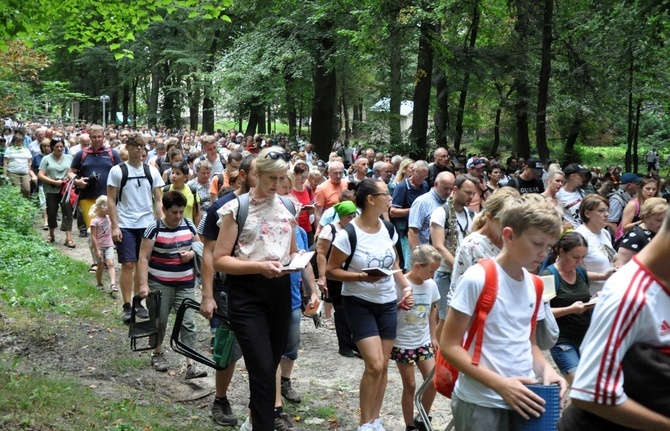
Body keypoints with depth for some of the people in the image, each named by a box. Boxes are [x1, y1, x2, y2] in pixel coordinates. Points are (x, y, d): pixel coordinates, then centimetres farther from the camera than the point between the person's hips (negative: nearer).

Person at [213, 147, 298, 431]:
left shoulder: (288, 207, 9)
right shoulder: (237, 208, -7)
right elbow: (220, 260, -10)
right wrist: (259, 266, -24)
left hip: (280, 292, 5)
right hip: (248, 295, -5)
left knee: (270, 368, 15)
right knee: (263, 371, -12)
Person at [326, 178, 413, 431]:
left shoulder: (388, 229, 0)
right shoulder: (348, 234, -18)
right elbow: (330, 271, -13)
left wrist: (406, 288, 0)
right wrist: (361, 277, -25)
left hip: (388, 302, 6)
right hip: (359, 303, -5)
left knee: (383, 365, 7)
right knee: (374, 365, -13)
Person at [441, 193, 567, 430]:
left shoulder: (534, 285, 5)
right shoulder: (478, 279, -14)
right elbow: (449, 345, -14)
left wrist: (545, 369, -4)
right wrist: (500, 384, -20)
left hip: (522, 399, 6)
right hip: (480, 403, -6)